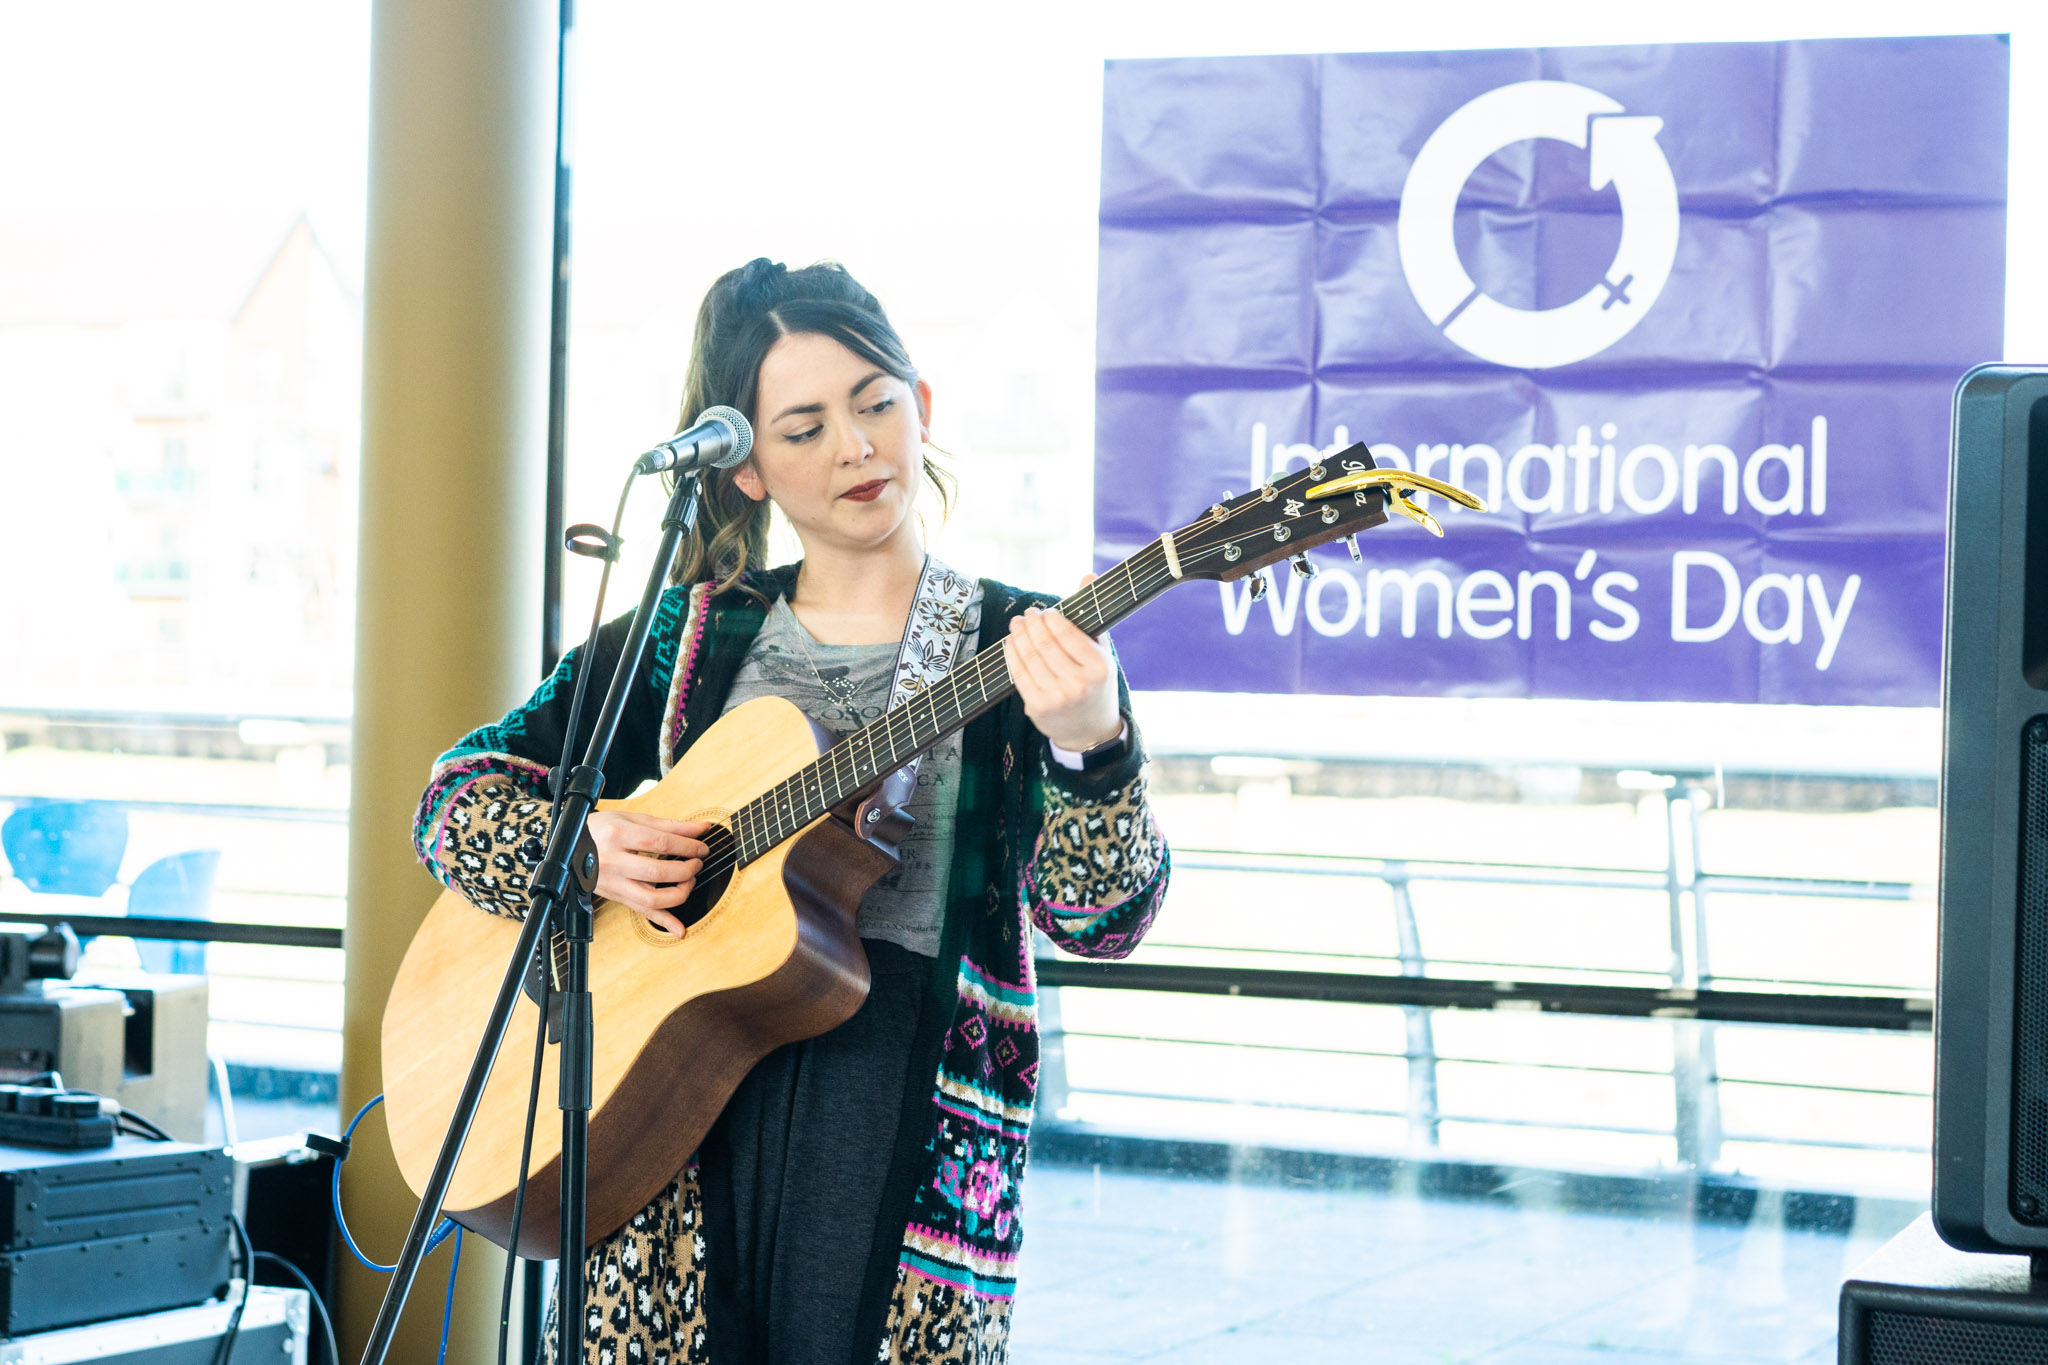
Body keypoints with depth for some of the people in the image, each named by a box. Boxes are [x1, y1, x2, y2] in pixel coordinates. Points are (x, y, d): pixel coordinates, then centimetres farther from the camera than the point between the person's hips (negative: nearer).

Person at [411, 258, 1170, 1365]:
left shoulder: (1023, 652, 6)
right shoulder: (688, 638, 13)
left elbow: (1105, 919, -5)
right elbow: (459, 791, 15)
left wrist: (1087, 747, -24)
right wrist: (587, 847, -5)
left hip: (906, 1077, -2)